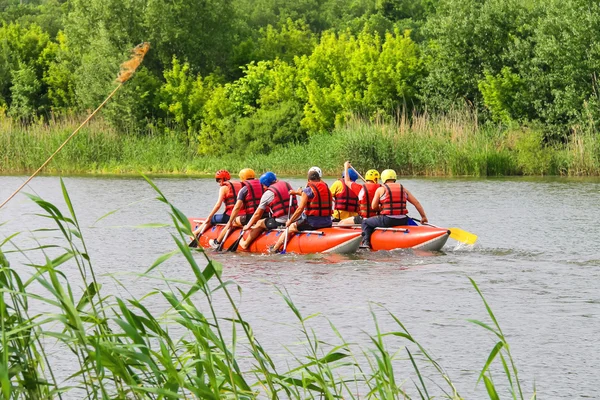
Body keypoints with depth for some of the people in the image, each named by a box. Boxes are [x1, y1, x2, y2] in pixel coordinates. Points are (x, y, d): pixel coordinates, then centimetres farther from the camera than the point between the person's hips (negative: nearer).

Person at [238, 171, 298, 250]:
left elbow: (257, 214, 0)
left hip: (280, 222, -7)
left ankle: (245, 244, 29)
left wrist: (248, 226, 12)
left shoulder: (268, 194, -7)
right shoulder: (287, 185, 11)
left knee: (259, 223, 15)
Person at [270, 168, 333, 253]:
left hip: (312, 223, -7)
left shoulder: (307, 190, -10)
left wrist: (290, 221, 0)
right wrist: (297, 192, 39)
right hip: (327, 223, 7)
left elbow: (300, 209, -12)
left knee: (290, 228, 14)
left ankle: (275, 248, 22)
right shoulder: (326, 188, 11)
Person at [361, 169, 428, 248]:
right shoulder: (403, 189, 11)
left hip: (387, 221, -3)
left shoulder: (380, 190, 1)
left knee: (366, 223, 19)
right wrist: (424, 217, 16)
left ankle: (366, 242, 1)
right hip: (402, 221, 3)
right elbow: (416, 203, 10)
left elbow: (374, 207, -1)